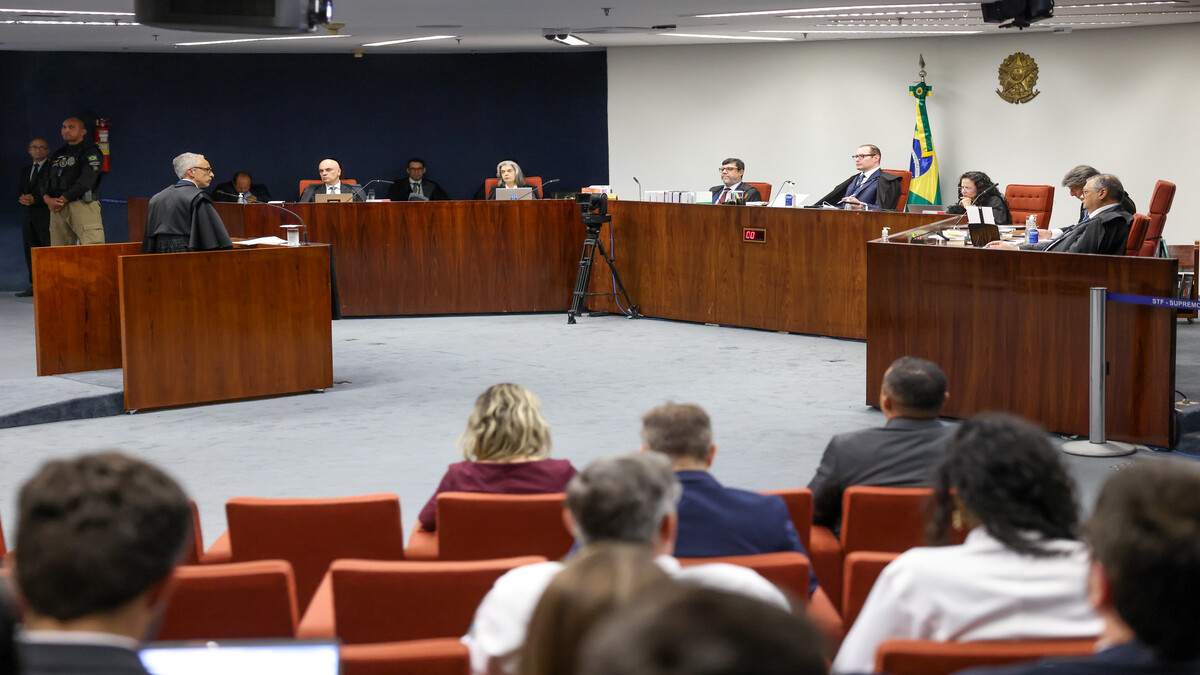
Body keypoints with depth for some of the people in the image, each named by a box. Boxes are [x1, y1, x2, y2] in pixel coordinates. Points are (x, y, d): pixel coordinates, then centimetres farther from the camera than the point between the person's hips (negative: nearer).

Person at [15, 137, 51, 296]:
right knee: (31, 251, 5)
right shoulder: (25, 171, 22)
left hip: (45, 215, -7)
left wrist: (35, 199, -16)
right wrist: (22, 198, -5)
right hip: (28, 216, 7)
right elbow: (19, 191, 18)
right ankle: (34, 285, 8)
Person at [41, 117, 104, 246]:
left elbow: (85, 181, -11)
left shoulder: (90, 151, 1)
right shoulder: (58, 154, 23)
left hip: (83, 205, -6)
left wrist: (62, 200, -10)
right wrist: (48, 199, -3)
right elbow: (44, 180, 18)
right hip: (57, 208, 7)